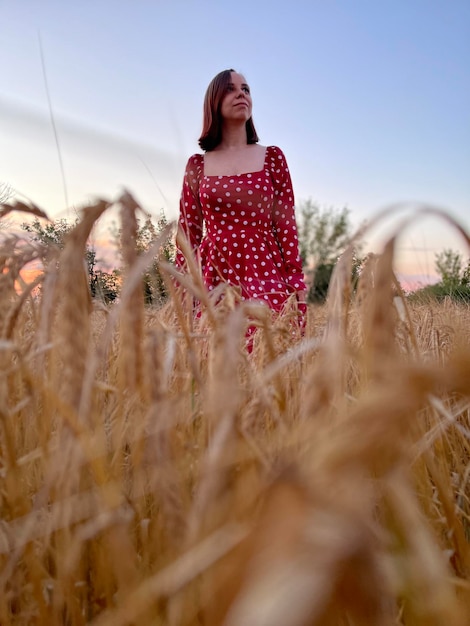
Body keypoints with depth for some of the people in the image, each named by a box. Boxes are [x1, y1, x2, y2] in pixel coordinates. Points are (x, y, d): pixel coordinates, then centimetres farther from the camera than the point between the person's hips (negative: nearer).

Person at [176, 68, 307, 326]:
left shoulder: (272, 157, 9)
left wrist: (298, 288, -3)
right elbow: (188, 233, 9)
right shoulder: (197, 165, 10)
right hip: (214, 278, 1)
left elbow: (286, 225, 5)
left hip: (265, 274, 0)